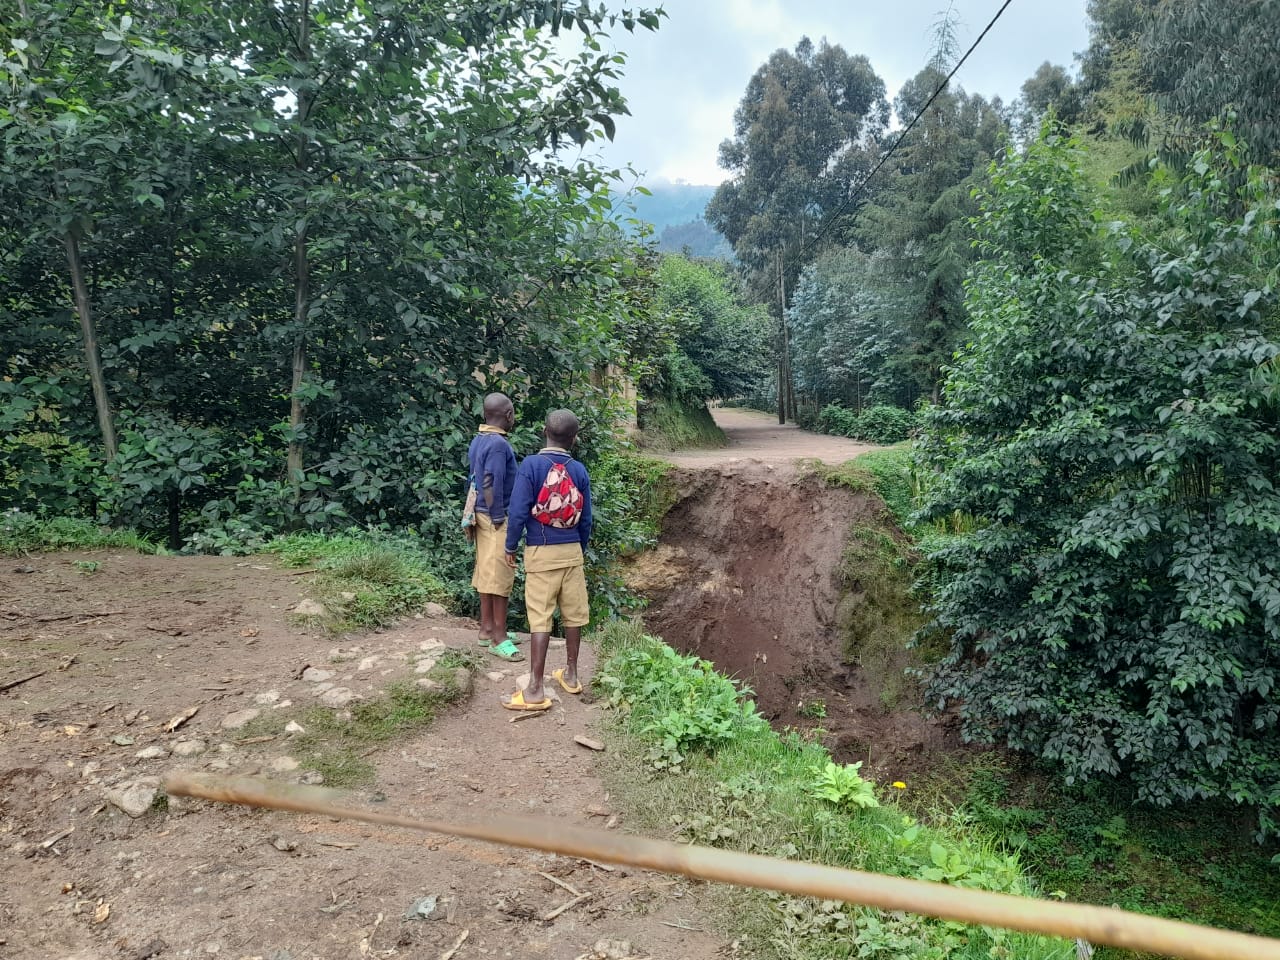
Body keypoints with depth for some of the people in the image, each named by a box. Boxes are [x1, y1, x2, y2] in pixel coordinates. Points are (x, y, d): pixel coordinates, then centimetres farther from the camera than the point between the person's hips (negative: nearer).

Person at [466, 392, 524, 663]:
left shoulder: (478, 440, 10)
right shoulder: (498, 444, -18)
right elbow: (492, 486, -22)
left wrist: (478, 517, 19)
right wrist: (498, 520, -17)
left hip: (482, 515, 10)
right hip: (497, 518, -9)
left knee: (486, 572, 14)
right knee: (500, 575, -4)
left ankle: (487, 629, 24)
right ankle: (499, 638, 2)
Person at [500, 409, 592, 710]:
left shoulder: (530, 465, -11)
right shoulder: (579, 470, 0)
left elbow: (519, 512, -14)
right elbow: (586, 518, 5)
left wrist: (511, 547, -1)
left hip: (541, 552, -3)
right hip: (571, 551, 4)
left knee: (540, 619, -4)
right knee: (574, 614, 13)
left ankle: (535, 690, -4)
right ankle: (571, 674, 27)